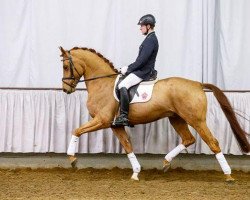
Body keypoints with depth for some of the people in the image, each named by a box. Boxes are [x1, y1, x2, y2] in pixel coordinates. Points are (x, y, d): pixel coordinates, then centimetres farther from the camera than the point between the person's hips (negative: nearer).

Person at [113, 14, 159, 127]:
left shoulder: (151, 40, -15)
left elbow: (142, 60, -21)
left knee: (122, 85, -25)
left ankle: (123, 116, -29)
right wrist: (128, 68, 12)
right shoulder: (150, 39, 19)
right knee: (123, 84, 16)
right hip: (143, 70, 11)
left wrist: (128, 69, -13)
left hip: (143, 72, -11)